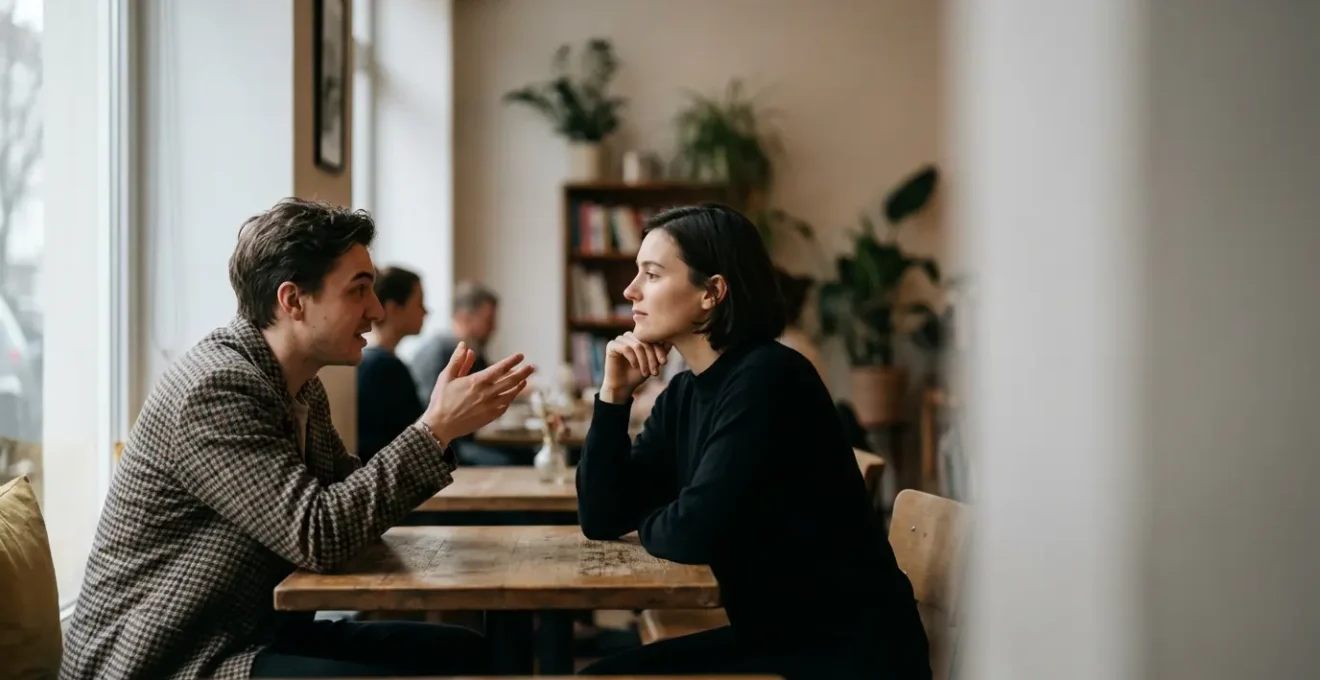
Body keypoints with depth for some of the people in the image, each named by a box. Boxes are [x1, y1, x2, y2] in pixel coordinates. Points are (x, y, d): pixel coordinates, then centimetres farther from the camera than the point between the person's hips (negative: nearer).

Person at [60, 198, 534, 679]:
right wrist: (435, 430, -22)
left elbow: (351, 500, 10)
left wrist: (439, 426, -3)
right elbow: (319, 535, -26)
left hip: (254, 634, 10)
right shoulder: (215, 389, -21)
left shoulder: (299, 385, 8)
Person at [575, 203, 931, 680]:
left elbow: (696, 531, -25)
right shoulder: (684, 394, 7)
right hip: (773, 638, 8)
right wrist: (614, 394, -3)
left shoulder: (767, 377, -20)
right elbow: (601, 519, 7)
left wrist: (648, 524, -2)